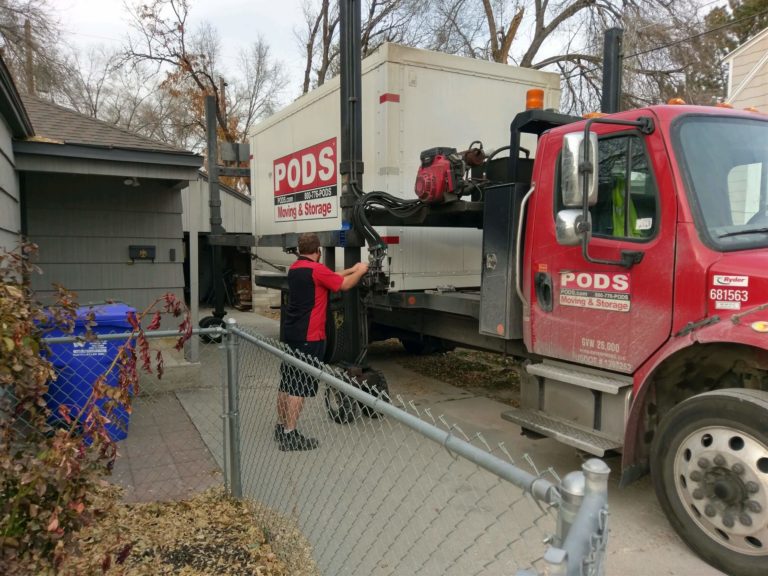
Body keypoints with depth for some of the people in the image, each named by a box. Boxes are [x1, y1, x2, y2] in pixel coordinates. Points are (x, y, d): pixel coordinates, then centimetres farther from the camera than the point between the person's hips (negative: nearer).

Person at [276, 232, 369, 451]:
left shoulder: (295, 268, 11)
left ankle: (281, 427, 27)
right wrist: (360, 271, 9)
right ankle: (289, 435, 0)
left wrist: (351, 270, 24)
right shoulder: (316, 269, -15)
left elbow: (330, 277, 19)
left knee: (287, 382, 16)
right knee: (300, 386, -4)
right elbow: (345, 285, -8)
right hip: (309, 337, -9)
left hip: (290, 334, 9)